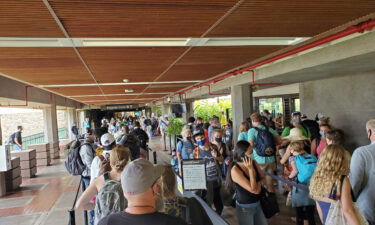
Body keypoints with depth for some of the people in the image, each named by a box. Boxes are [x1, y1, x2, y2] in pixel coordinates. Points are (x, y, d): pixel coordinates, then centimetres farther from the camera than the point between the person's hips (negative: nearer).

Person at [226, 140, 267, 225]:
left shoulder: (253, 163, -6)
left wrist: (258, 184, -13)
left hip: (258, 204, 6)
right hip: (244, 208, -6)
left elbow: (263, 178, 7)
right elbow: (253, 190, -25)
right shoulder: (235, 170, -25)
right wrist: (250, 169, -26)